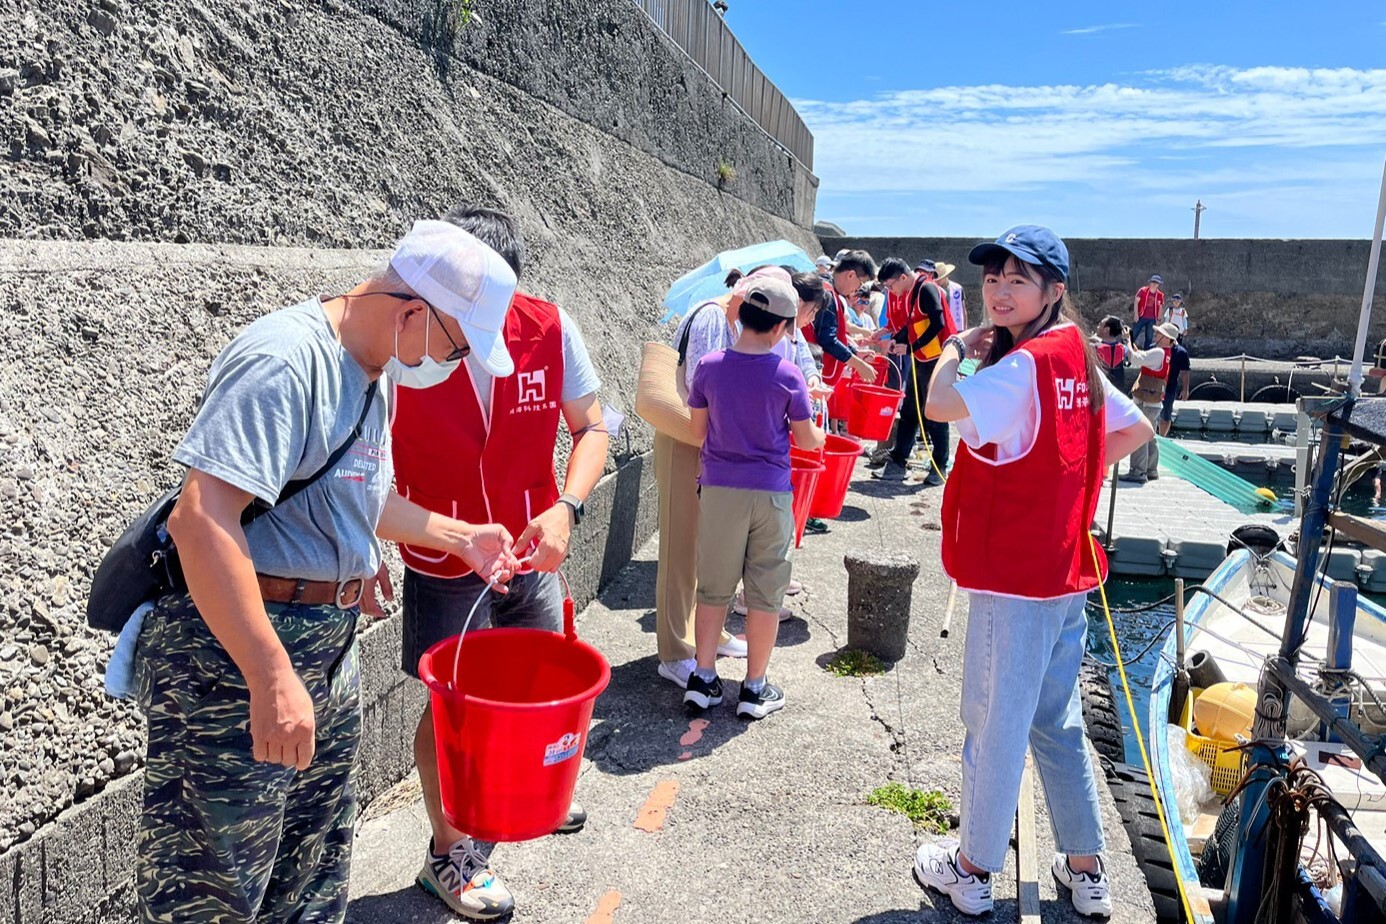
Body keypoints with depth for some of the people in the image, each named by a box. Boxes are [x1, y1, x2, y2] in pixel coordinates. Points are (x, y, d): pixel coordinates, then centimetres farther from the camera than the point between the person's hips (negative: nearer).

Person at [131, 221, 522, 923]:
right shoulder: (285, 359, -21)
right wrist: (273, 679, -31)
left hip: (328, 646, 9)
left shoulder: (371, 376, 10)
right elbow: (201, 517, -30)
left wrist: (459, 536, 20)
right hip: (233, 649, -9)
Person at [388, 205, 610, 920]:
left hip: (532, 554, 4)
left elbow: (590, 429, -3)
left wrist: (565, 508, -18)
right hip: (443, 565, -3)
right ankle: (448, 852, 28)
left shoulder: (550, 329, -13)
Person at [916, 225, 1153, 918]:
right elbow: (1136, 430, 19)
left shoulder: (1023, 364, -19)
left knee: (996, 725, 6)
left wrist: (957, 348, -10)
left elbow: (941, 405, -29)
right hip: (1065, 570, 9)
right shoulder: (1075, 358, 9)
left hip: (1013, 576, -9)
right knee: (1055, 723, 20)